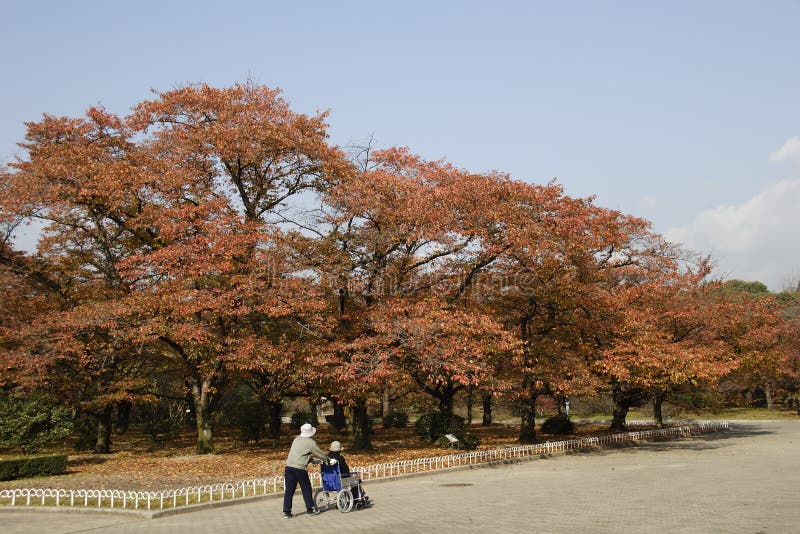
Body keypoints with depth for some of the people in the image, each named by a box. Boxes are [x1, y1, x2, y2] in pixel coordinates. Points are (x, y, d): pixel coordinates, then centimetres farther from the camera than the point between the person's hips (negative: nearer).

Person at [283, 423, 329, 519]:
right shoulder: (310, 442, -4)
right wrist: (327, 459, 22)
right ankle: (310, 508, 21)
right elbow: (319, 453, 5)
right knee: (306, 489, 11)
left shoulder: (296, 439, 15)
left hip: (289, 467, 5)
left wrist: (311, 459, 36)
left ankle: (286, 512, 6)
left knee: (289, 490, 6)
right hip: (300, 468, -5)